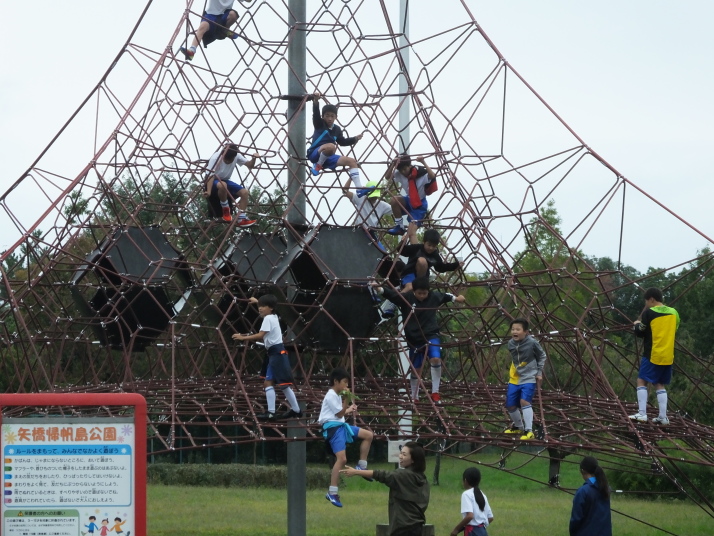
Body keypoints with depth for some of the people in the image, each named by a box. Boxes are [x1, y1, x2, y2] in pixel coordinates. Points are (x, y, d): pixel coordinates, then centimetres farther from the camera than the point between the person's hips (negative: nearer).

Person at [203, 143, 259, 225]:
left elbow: (250, 165, -8)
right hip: (214, 181, -6)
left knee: (244, 192, -15)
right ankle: (225, 209, -20)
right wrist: (208, 191, -47)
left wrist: (254, 159, -31)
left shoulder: (236, 156, -12)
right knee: (222, 185, -41)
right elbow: (210, 175, -34)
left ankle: (241, 219, -14)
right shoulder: (215, 158, -28)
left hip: (225, 180, 6)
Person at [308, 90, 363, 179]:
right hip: (315, 154, -7)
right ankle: (318, 166, -16)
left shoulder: (337, 129, 16)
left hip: (328, 157, 7)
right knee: (331, 146, -39)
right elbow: (316, 113, -21)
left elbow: (342, 142, 30)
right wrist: (315, 100, -40)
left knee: (352, 161, -3)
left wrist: (355, 139, 15)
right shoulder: (319, 124, -2)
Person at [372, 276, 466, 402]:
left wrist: (456, 298, 31)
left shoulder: (433, 297, -3)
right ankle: (414, 397, 25)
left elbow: (444, 296, 17)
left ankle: (435, 392, -11)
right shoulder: (406, 298, -11)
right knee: (416, 369, 9)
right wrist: (379, 289, -37)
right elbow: (391, 294, -20)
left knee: (436, 359, -23)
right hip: (414, 338, 0)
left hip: (431, 335, 0)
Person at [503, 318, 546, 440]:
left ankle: (528, 431, -21)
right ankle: (518, 426, 36)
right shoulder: (511, 344, -3)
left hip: (529, 378, -6)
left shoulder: (532, 343, -16)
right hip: (514, 378, 6)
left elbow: (542, 356, 0)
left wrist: (539, 372, -2)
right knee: (510, 405, 9)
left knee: (525, 402, -24)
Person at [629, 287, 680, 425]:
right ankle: (663, 416, 2)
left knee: (642, 381, 1)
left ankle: (642, 414, -10)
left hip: (653, 355, -6)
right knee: (660, 385, 11)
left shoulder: (649, 313, -9)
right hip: (668, 356, 6)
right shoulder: (674, 313, 7)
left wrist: (637, 325, 18)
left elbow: (640, 333, -3)